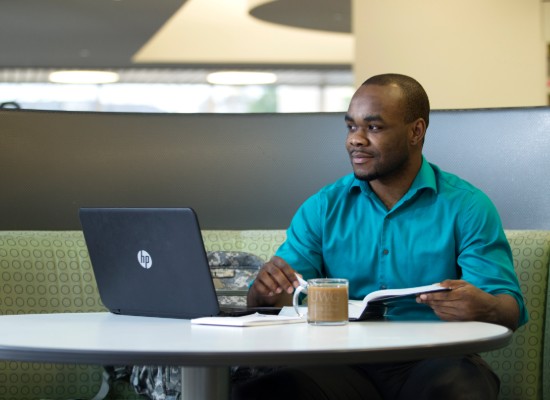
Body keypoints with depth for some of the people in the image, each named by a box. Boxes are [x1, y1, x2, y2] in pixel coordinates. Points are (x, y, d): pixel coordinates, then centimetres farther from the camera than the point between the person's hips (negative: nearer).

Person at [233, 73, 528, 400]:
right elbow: (281, 302, 8)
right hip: (346, 366, 2)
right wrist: (266, 291, -17)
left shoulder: (467, 206, 3)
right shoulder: (323, 208, 12)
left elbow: (512, 309, -4)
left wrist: (484, 308, -29)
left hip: (436, 363, -1)